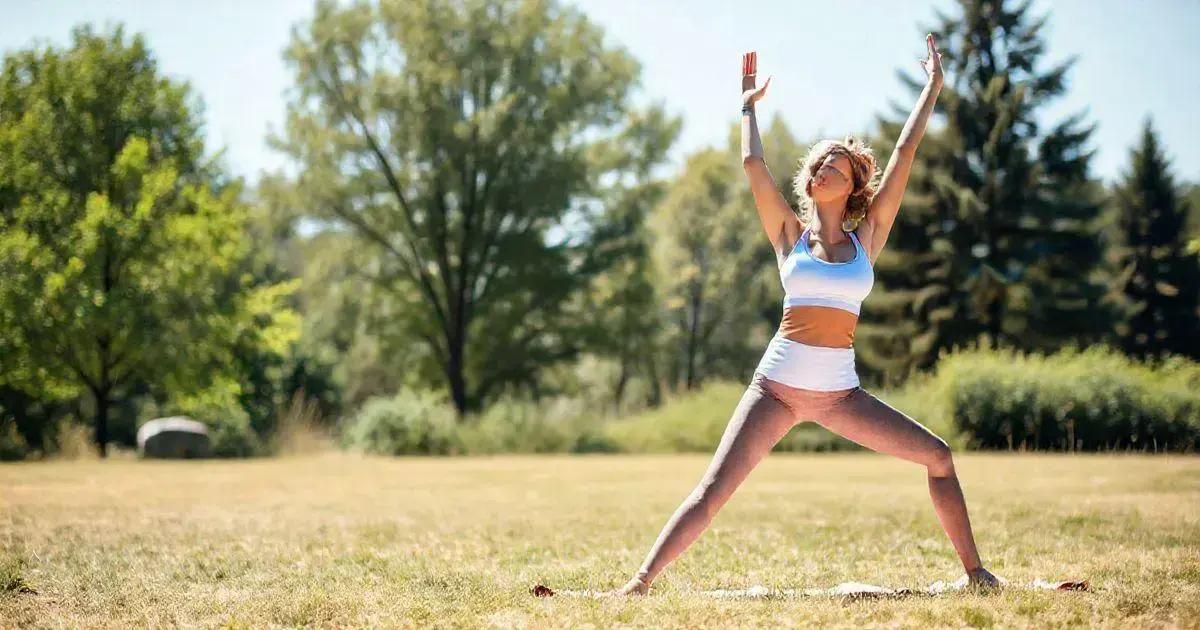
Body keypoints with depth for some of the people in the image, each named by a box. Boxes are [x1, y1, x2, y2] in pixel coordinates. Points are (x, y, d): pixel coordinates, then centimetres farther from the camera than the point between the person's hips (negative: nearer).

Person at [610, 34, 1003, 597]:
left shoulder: (867, 236, 9)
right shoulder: (790, 233, 7)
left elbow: (903, 155, 8)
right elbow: (752, 163, 4)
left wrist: (932, 88, 9)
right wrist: (749, 105, 18)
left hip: (840, 392, 2)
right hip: (777, 385, -2)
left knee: (938, 456, -2)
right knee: (713, 491, -12)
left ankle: (974, 572, 9)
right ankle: (641, 581, -14)